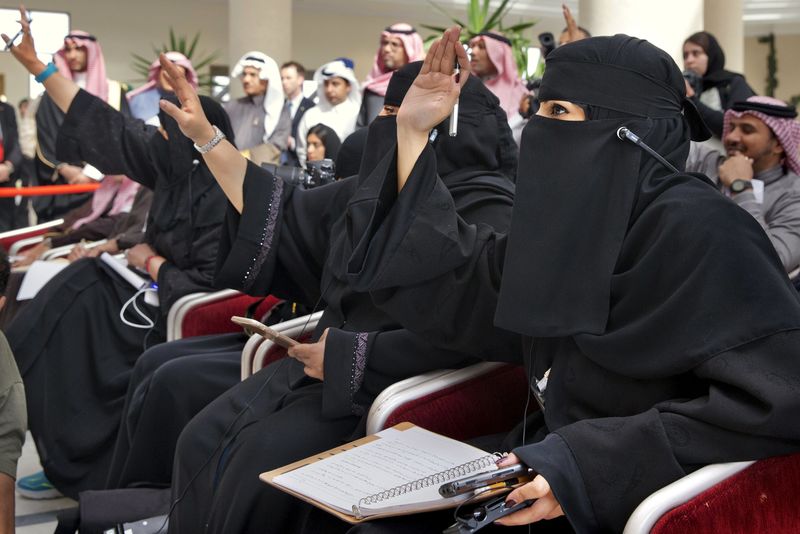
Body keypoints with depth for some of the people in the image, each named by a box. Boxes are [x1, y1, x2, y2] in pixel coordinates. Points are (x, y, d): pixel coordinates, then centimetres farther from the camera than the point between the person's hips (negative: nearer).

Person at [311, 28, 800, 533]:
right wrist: (412, 133, 5)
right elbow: (444, 289, 9)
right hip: (556, 470, 7)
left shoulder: (694, 227, -19)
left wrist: (597, 464, -31)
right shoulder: (571, 224, 5)